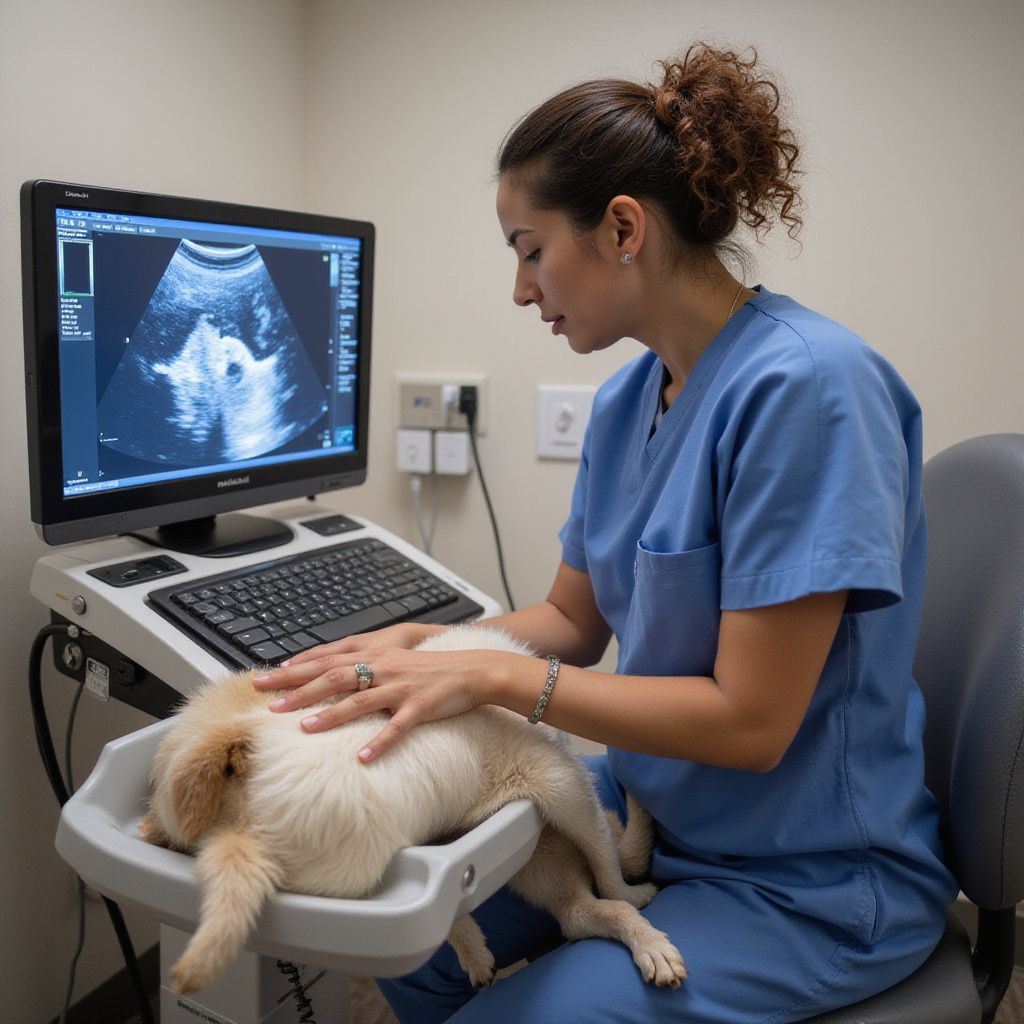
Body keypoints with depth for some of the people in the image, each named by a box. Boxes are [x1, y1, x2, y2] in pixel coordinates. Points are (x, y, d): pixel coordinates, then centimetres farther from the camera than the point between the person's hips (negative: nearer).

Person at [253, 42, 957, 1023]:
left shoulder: (805, 387, -26)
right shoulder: (626, 400, -1)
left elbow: (749, 721, -25)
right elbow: (574, 618, 8)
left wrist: (491, 674, -25)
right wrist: (417, 642, -8)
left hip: (808, 880, -6)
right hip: (650, 800, 7)